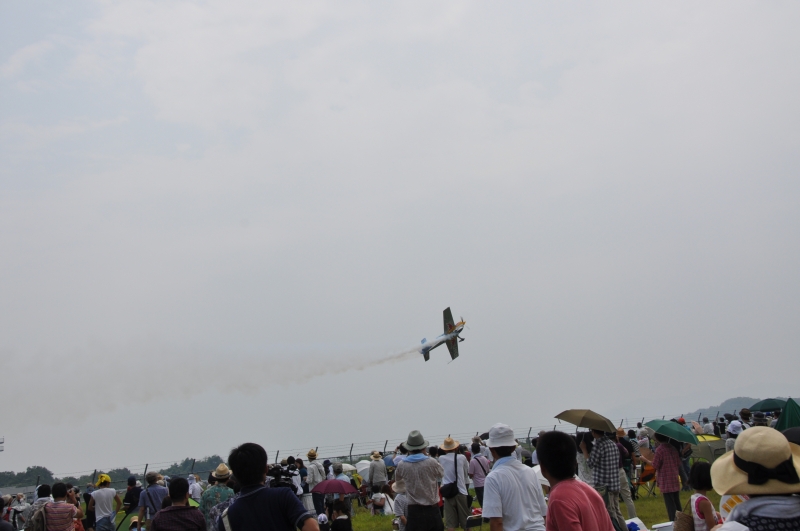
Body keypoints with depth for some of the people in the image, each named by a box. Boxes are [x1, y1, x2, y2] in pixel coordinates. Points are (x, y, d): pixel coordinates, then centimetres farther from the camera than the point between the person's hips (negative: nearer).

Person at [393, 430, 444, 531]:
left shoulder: (402, 465, -5)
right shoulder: (432, 462, -12)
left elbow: (397, 479, 16)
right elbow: (442, 474, 10)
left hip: (414, 511, 1)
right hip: (432, 510, -1)